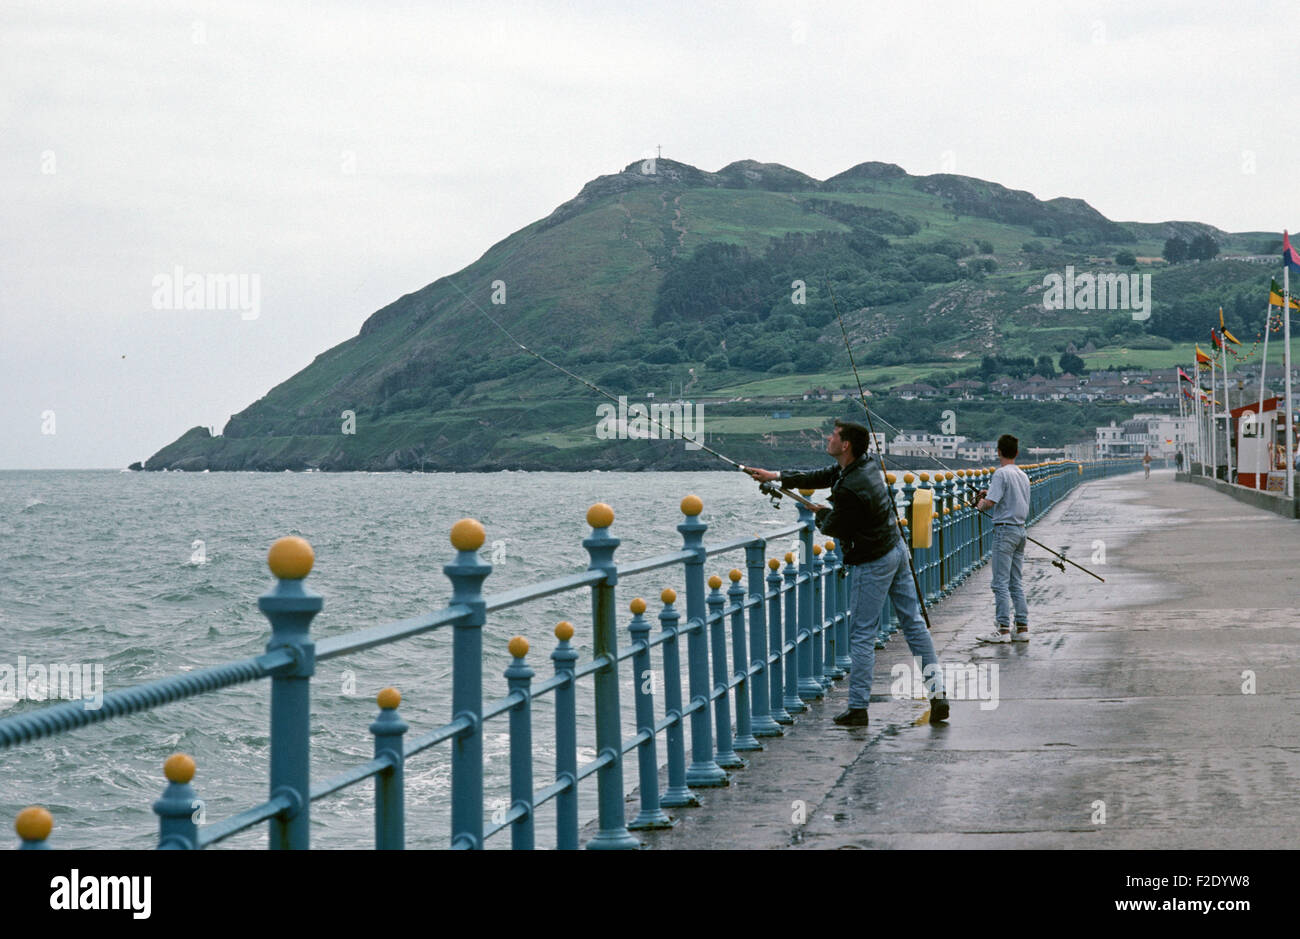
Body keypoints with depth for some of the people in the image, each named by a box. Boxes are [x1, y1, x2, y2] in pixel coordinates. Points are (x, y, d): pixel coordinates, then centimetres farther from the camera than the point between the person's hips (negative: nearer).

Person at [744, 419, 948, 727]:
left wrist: (821, 513, 12)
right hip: (897, 548, 9)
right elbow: (824, 477, 14)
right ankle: (938, 694, 11)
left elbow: (833, 528, -12)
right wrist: (777, 477, 15)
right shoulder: (869, 463, 2)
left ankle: (857, 707, 3)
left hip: (874, 562, -9)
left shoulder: (849, 489, -26)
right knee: (913, 622, 11)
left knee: (862, 634, -1)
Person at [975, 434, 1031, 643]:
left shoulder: (1002, 473, -12)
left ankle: (1003, 629, -9)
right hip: (1020, 529, 8)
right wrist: (991, 494, 21)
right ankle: (1022, 628, 10)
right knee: (1016, 584, 12)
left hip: (1005, 530, -8)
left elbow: (990, 503, -20)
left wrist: (981, 504, 4)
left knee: (1001, 583, -6)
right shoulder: (1023, 476, 13)